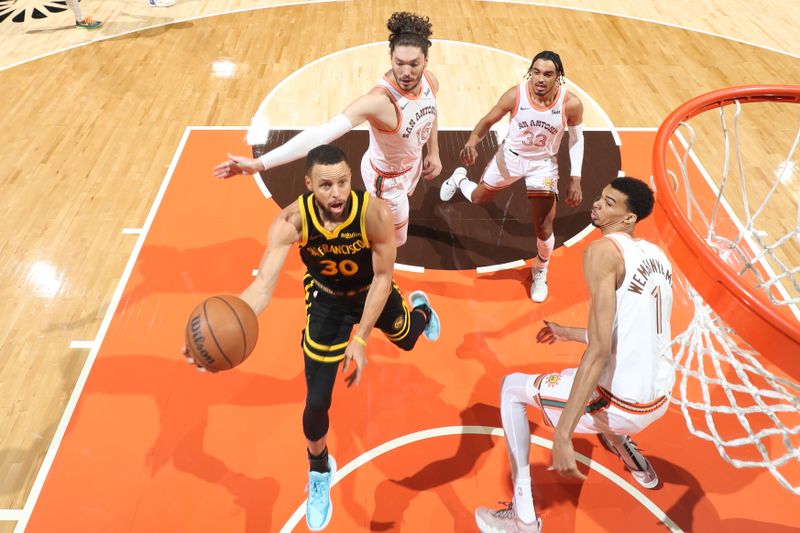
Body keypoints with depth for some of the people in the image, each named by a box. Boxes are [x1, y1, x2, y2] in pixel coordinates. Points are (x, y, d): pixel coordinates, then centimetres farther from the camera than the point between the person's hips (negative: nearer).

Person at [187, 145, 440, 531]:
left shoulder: (375, 213, -35)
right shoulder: (292, 221, -35)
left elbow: (382, 277, -25)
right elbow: (264, 282, -42)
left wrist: (360, 340, -28)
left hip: (372, 291, 1)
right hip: (327, 300, 0)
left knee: (406, 338, 31)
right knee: (316, 402, 0)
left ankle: (420, 308, 72)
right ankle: (320, 473, 32)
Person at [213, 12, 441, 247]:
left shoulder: (430, 80, -19)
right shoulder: (379, 100, -41)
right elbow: (323, 133, -51)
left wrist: (433, 152, 1)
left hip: (413, 165, 7)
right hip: (386, 177, -7)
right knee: (394, 240, 13)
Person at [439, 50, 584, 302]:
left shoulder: (571, 104, -24)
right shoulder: (515, 95, -25)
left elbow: (576, 138, -6)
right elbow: (488, 120, -12)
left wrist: (575, 179, -9)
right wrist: (472, 141, -33)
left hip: (543, 164, -1)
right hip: (510, 156, 1)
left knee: (544, 228, -2)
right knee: (478, 197, 20)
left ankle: (540, 273, 29)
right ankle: (459, 179, 58)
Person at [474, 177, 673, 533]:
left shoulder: (604, 250, -16)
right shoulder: (656, 255, 10)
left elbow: (599, 351, -24)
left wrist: (562, 437, -25)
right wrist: (572, 334, 27)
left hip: (623, 405, -8)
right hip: (659, 400, 8)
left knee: (512, 388, 9)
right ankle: (632, 458, 43)